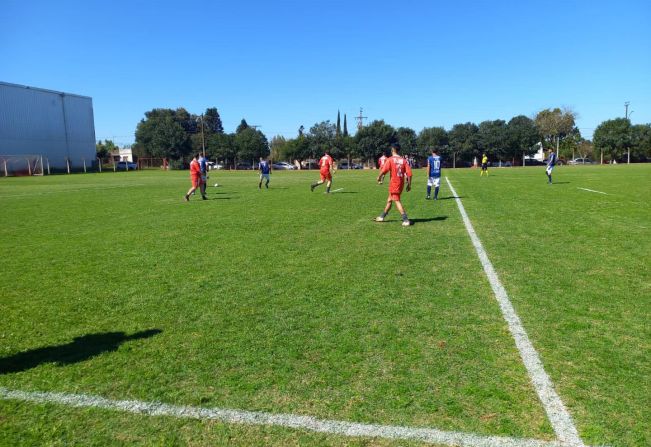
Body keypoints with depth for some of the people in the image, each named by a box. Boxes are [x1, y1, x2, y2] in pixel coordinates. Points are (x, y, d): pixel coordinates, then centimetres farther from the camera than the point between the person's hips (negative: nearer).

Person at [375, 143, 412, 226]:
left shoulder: (390, 159, -9)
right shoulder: (404, 160, 3)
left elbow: (383, 170, -16)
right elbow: (409, 173, -2)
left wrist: (379, 177, 3)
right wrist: (409, 184, 5)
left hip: (394, 183, -6)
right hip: (401, 183, 6)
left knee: (397, 201, -4)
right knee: (389, 200, 19)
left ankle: (406, 220, -12)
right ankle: (382, 216, 32)